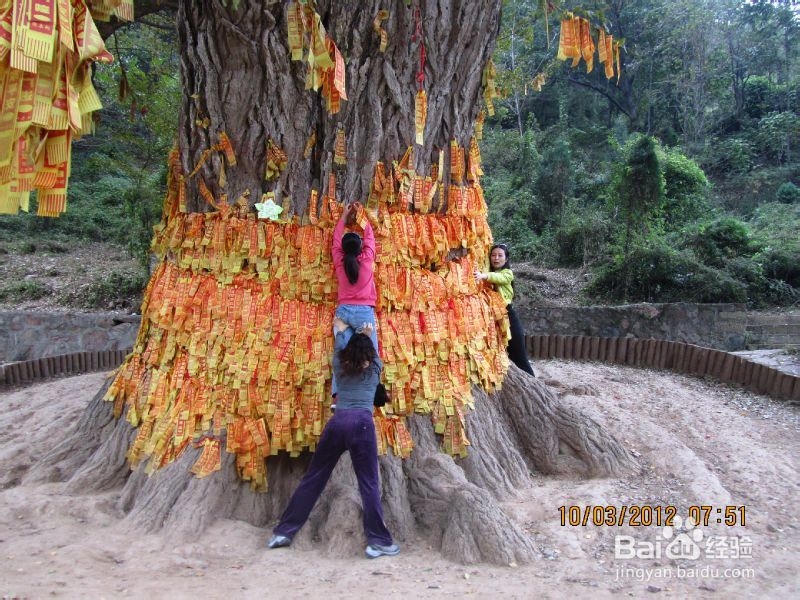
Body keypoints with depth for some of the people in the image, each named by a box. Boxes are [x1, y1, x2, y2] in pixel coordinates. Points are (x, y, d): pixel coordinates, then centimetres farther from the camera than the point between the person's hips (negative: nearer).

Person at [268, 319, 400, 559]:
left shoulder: (341, 368, 19)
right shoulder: (374, 369, 15)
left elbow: (339, 349, 41)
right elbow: (372, 353, 38)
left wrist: (340, 331, 58)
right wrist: (366, 336, 54)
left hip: (336, 422, 3)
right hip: (361, 423, -3)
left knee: (312, 478, 9)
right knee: (369, 483, 0)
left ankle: (283, 532, 15)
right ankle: (378, 541, -1)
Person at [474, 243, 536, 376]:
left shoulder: (508, 273, -5)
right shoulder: (487, 271, 13)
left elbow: (499, 277, -27)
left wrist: (483, 276, -46)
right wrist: (480, 275, -29)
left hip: (507, 316, -4)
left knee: (518, 356, 1)